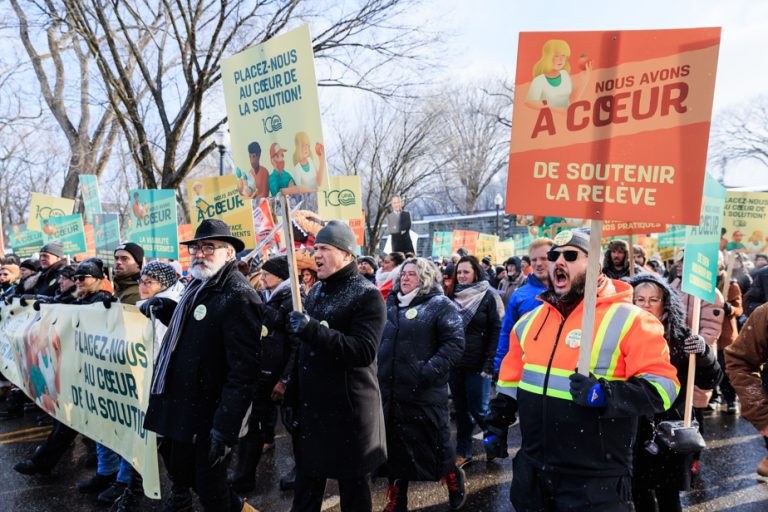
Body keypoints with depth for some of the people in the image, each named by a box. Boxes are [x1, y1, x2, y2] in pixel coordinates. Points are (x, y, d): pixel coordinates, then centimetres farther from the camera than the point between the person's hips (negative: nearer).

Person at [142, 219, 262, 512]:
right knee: (181, 474, 22)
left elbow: (243, 371, -24)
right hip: (180, 407, 9)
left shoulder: (238, 296, -20)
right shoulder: (199, 285, 8)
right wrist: (166, 310, 7)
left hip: (207, 416, -9)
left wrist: (224, 428, -25)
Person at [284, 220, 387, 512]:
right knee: (306, 485, 16)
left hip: (348, 411, -7)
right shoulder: (316, 291, 12)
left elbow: (364, 351, -25)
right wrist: (292, 396, 16)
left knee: (352, 487, 9)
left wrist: (313, 329, -31)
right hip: (310, 407, 7)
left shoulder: (366, 295, -12)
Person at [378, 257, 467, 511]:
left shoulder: (440, 305, -5)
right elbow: (378, 341, 22)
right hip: (390, 392, 6)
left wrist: (430, 370, -21)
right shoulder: (390, 305, 14)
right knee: (394, 448, 14)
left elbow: (454, 343, -13)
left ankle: (454, 478, 36)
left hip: (423, 393, -5)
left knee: (433, 447, 7)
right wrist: (375, 371, 11)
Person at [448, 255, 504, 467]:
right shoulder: (453, 296, 9)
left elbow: (497, 331, -10)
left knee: (478, 409, 2)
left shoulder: (489, 296, -6)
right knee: (460, 409, 12)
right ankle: (463, 451, 23)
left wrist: (489, 364, -16)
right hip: (455, 362, 5)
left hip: (477, 364, -5)